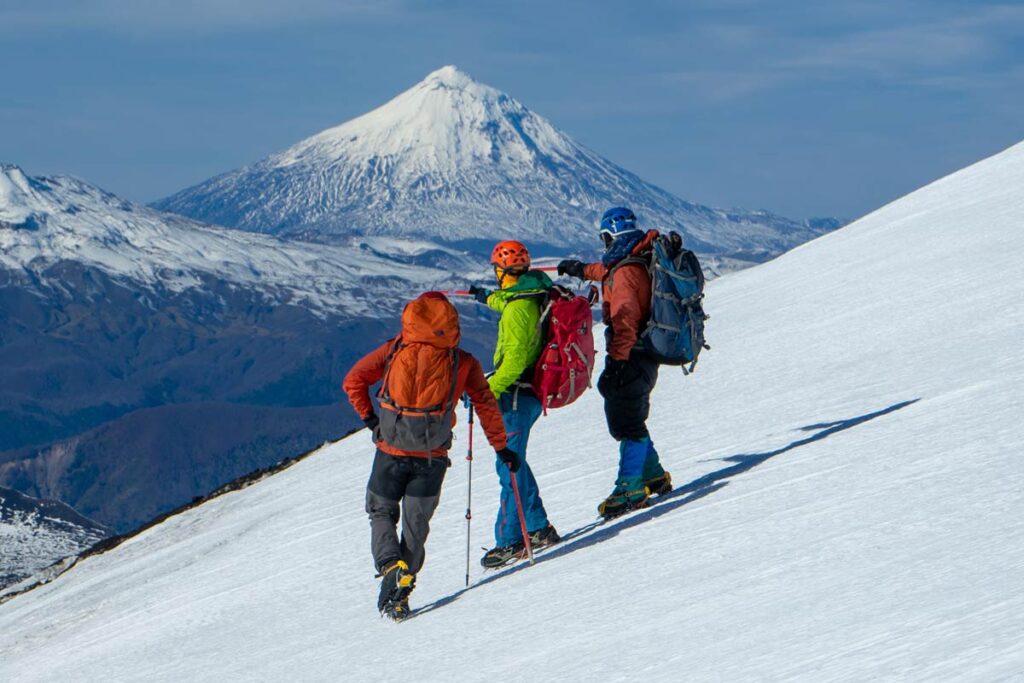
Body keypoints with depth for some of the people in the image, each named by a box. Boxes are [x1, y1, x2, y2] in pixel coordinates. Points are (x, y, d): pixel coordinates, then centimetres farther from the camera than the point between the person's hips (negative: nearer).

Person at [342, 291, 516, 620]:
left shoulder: (394, 350, -2)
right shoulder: (462, 362, -2)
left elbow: (353, 380, -1)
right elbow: (486, 405, 1)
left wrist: (369, 418, 9)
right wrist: (501, 448, 10)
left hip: (391, 450, -1)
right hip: (432, 457, 1)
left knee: (381, 511, 19)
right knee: (416, 524, 13)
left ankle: (391, 565, -7)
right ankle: (401, 592, 6)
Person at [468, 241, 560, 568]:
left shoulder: (518, 308, -21)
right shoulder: (537, 292, 8)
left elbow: (516, 357, -27)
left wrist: (491, 390, -26)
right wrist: (489, 297, 51)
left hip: (517, 393, -10)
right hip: (532, 390, 10)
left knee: (510, 465, -6)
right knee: (513, 460, 19)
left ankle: (510, 540, -5)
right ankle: (539, 529, 24)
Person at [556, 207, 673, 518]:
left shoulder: (625, 273, -19)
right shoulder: (643, 262, 11)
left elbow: (625, 319, -28)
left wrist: (617, 360, -33)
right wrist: (583, 269, 50)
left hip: (630, 357, -10)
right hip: (646, 356, 10)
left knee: (627, 423, -7)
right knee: (631, 420, 19)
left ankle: (631, 488, -7)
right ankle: (653, 476, 26)